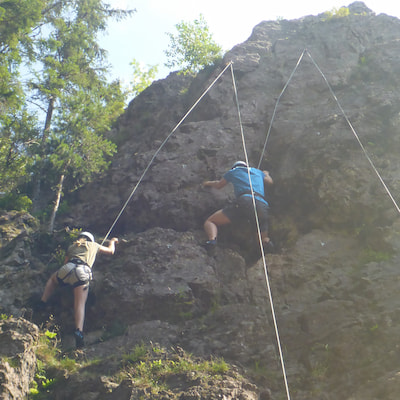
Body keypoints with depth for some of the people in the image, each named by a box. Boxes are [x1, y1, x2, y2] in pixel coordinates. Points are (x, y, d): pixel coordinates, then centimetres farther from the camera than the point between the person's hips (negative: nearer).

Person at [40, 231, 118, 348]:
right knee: (80, 305, -11)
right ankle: (79, 330, -35)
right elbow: (111, 251, 41)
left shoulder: (72, 246, 32)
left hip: (67, 269, 2)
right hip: (82, 274, -2)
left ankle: (42, 302, 22)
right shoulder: (93, 245, 29)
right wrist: (112, 241, 62)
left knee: (53, 279, 37)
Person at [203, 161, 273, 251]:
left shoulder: (232, 171, 27)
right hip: (263, 205, 3)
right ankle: (265, 240, -15)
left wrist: (209, 183, 65)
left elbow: (218, 185, 42)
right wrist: (266, 174, 75)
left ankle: (212, 239, -28)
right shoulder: (258, 172, 34)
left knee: (209, 222, 4)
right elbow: (270, 181, 52)